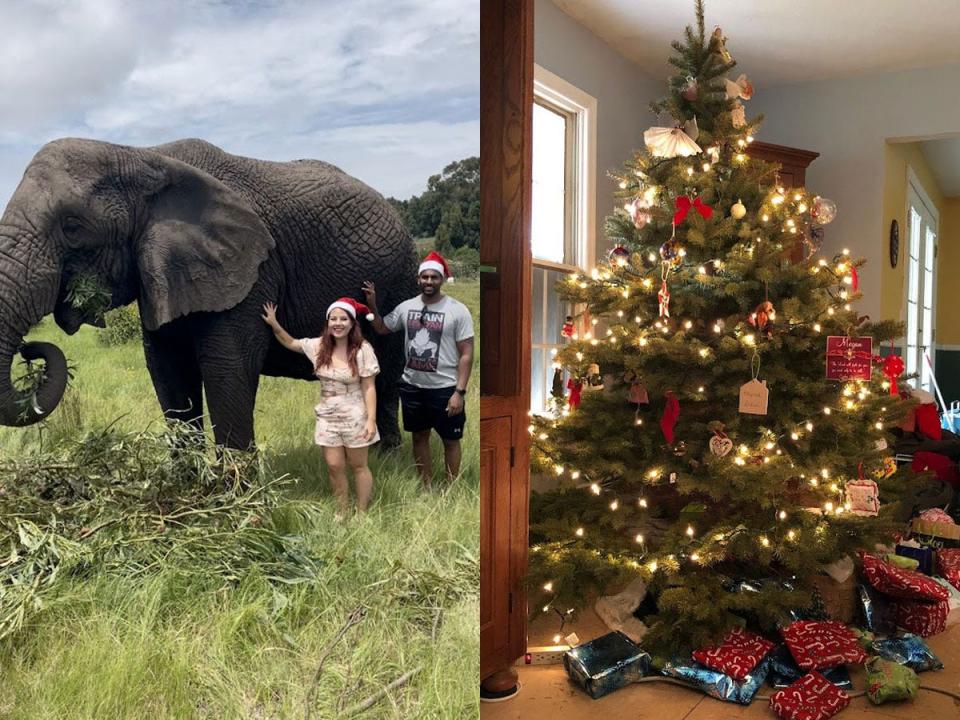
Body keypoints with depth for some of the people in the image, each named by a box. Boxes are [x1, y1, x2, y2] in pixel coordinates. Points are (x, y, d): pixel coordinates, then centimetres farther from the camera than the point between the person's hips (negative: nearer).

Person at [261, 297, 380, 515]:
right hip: (327, 417, 4)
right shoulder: (318, 346, -1)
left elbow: (369, 388, -13)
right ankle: (343, 512, 24)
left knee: (358, 465, 9)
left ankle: (362, 512, 22)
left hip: (355, 418, -4)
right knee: (334, 466, 8)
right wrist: (274, 325, 5)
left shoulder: (362, 350, -14)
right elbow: (290, 344, 18)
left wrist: (371, 420, -16)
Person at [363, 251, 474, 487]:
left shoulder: (457, 310, -11)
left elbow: (466, 354, -11)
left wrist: (460, 392, -16)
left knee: (450, 440, 8)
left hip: (445, 389, -4)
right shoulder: (406, 307, 2)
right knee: (419, 436, 16)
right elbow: (381, 328, 18)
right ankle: (426, 487, 31)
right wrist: (372, 305, 1)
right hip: (412, 386, 5)